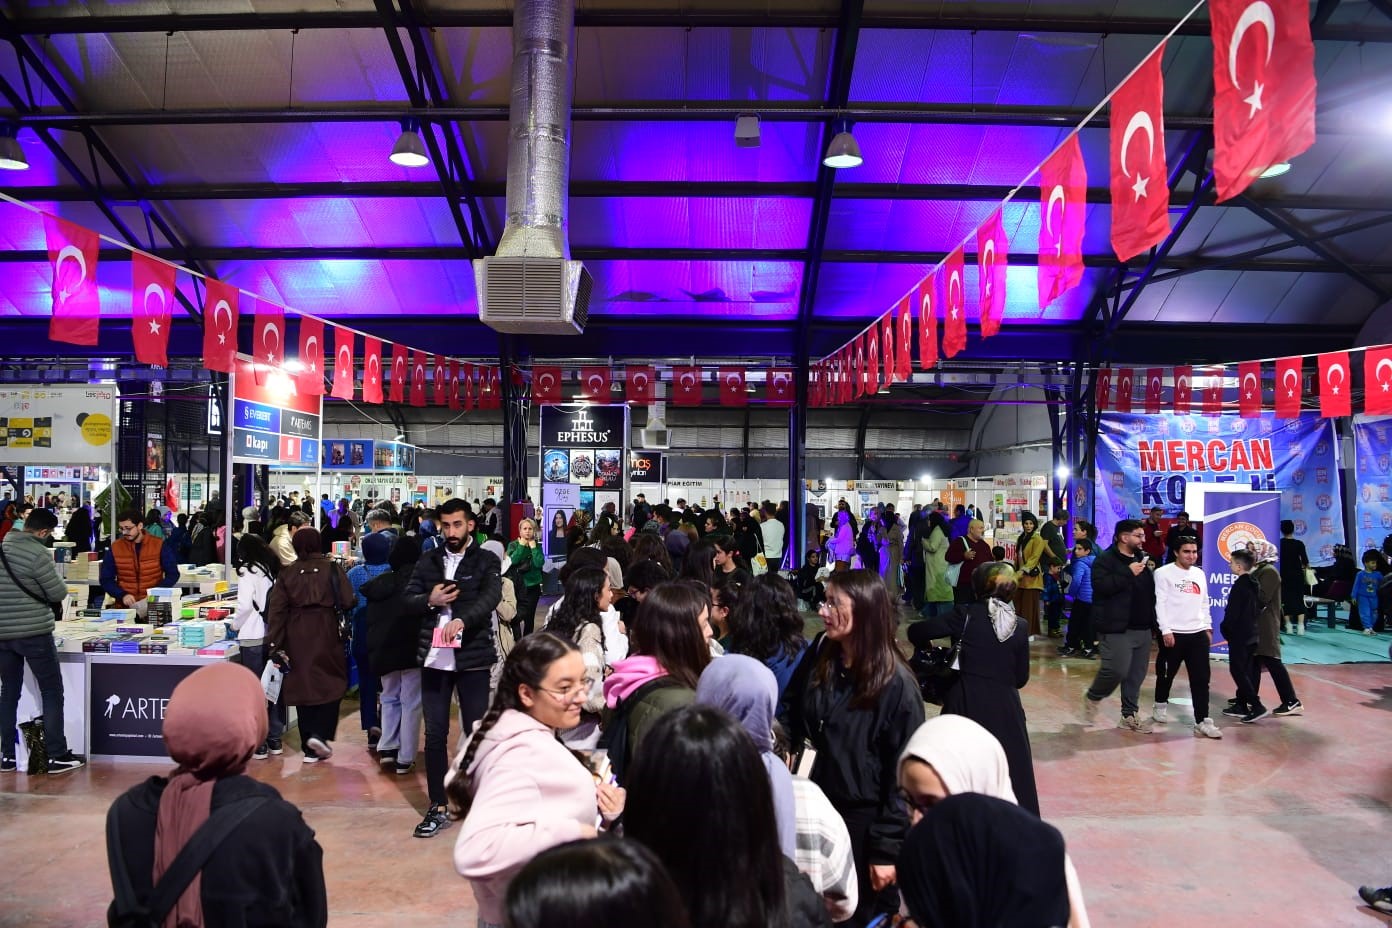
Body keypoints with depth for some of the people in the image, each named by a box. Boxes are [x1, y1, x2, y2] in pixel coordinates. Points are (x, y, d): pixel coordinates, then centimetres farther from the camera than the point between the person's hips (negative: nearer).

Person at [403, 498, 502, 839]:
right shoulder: (428, 561, 8)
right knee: (435, 733, 8)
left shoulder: (486, 561, -3)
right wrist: (430, 600, -15)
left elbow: (491, 596, -19)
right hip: (434, 656, 3)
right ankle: (437, 807, 18)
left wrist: (462, 619, -36)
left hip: (473, 657, -3)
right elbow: (408, 598, 7)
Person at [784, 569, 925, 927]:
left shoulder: (895, 684, -18)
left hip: (867, 817, -5)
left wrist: (888, 847, -13)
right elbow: (794, 720, 12)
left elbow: (904, 770, -15)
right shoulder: (818, 659, -3)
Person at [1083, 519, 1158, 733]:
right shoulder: (1106, 559, -7)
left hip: (1142, 627, 8)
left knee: (1136, 674, 8)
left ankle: (1130, 715, 18)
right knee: (1116, 670, -13)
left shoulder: (1142, 558, 17)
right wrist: (1128, 573, -22)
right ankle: (1092, 697, 13)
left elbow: (1150, 589, 27)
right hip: (1116, 627, -8)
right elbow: (1101, 586, -23)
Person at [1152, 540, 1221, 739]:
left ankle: (1202, 722, -1)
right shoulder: (1164, 573, -7)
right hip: (1173, 634, -5)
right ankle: (1161, 705, 34)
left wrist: (1207, 627, 13)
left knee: (1201, 678, -1)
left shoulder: (1199, 573, 13)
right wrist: (1166, 630, -16)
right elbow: (1160, 603, -11)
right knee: (1166, 674, 10)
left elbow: (1204, 603, 19)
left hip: (1198, 633, 5)